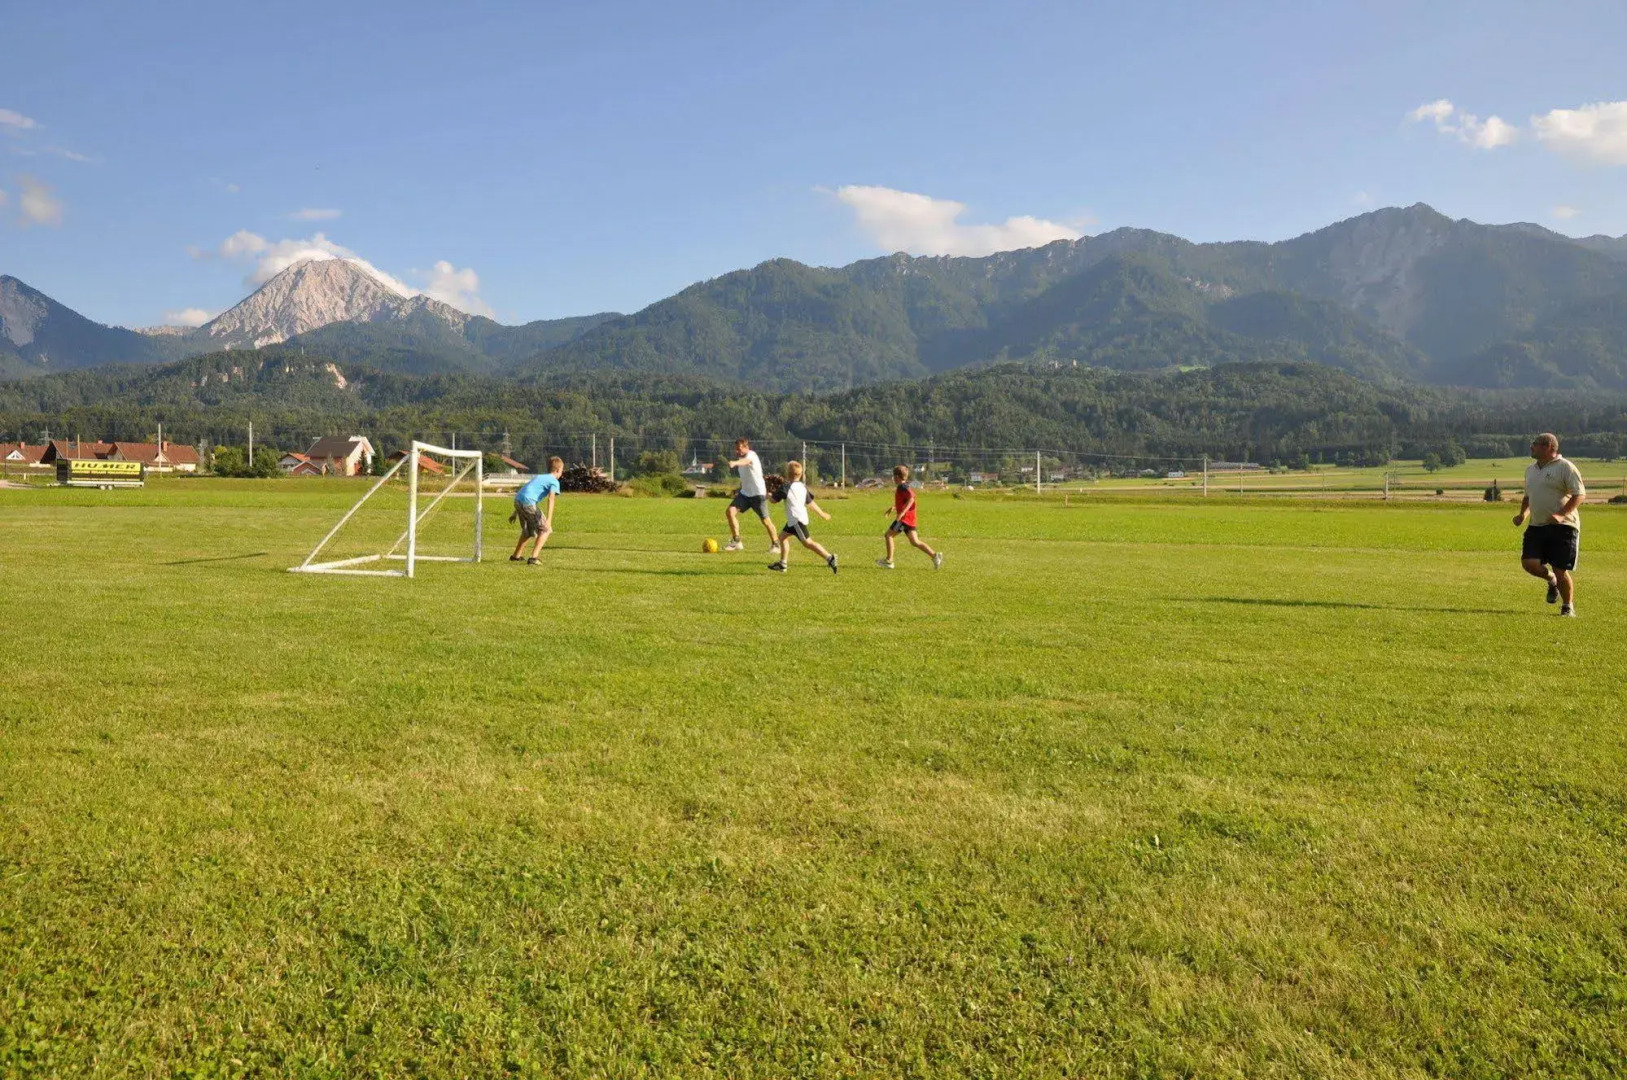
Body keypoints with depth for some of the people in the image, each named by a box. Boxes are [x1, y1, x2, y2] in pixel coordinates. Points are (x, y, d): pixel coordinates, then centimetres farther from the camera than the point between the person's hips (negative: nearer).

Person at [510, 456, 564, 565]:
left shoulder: (538, 476, 30)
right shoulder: (554, 481, 5)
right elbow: (551, 500, -10)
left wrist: (515, 512, 36)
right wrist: (548, 520, -18)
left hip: (517, 500, 8)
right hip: (528, 503, -8)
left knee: (528, 530, 28)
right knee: (545, 530, 3)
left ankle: (515, 556, 39)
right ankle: (533, 558, -9)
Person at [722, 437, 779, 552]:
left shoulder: (751, 454, -17)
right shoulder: (740, 457, 8)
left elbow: (746, 461, -44)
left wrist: (735, 463, -64)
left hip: (758, 493, -7)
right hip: (744, 493, 7)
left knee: (765, 520, -1)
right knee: (730, 511, -11)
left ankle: (775, 544, 18)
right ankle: (736, 541, -4)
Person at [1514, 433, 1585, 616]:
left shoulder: (1565, 467, -7)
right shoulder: (1530, 469, 15)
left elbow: (1580, 494, -11)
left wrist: (1561, 514, -23)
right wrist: (1523, 514, 10)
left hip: (1563, 527, -6)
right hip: (1536, 526, 6)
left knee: (1560, 571, -5)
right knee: (1529, 563, -10)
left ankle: (1568, 607, 16)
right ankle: (1551, 580, 23)